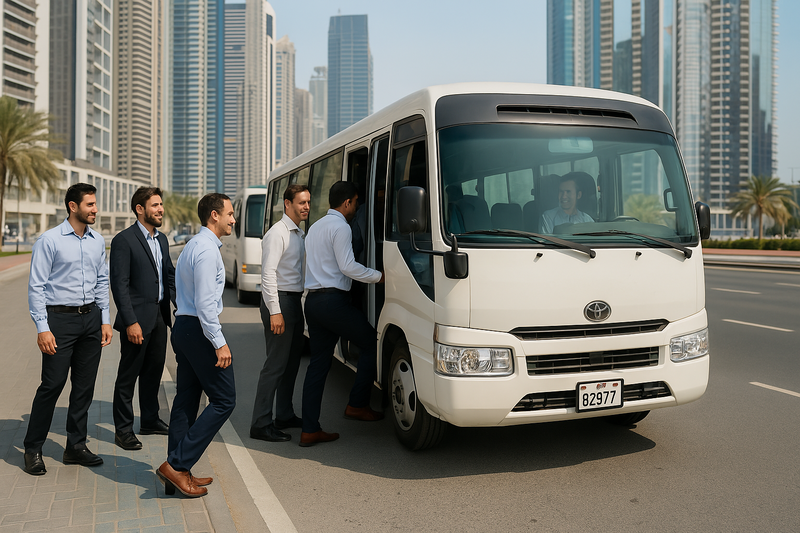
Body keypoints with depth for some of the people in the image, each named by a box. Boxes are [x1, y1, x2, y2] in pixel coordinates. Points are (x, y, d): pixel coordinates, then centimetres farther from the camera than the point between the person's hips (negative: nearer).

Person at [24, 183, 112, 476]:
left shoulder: (98, 241, 9)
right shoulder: (49, 240, -7)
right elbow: (36, 286, -8)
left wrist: (105, 319, 9)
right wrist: (42, 328, -13)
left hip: (91, 318, 5)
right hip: (60, 318, -5)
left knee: (85, 385, 8)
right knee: (52, 384, -3)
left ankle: (76, 446, 20)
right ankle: (33, 449, 14)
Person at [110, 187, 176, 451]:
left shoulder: (162, 239, 13)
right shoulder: (124, 240, -11)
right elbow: (119, 285, -15)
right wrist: (131, 322, -20)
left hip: (159, 317, 7)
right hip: (137, 320, -7)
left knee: (154, 371, 16)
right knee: (128, 375, 3)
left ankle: (150, 420, 31)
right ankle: (123, 429, 14)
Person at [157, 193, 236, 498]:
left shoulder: (194, 245, 18)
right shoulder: (207, 249, -15)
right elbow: (205, 302, -21)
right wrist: (219, 342, -20)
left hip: (183, 327, 10)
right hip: (199, 329, -10)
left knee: (186, 400, 12)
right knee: (224, 399, -4)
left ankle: (178, 473, 18)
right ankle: (177, 464, -4)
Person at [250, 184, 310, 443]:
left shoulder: (300, 233, 17)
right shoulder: (277, 233, -12)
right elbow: (268, 274, -18)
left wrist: (299, 305, 16)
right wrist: (275, 312, -23)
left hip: (295, 301, 10)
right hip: (280, 301, -9)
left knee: (292, 361, 15)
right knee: (276, 364, -9)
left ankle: (285, 415, 26)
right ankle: (261, 424, -4)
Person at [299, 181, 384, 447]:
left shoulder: (315, 227, 22)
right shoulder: (340, 226, -8)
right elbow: (347, 266, -16)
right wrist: (379, 276, -7)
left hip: (313, 300, 9)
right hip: (333, 300, -9)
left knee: (318, 363, 8)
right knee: (371, 344, 5)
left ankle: (309, 430, 8)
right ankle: (357, 405, 10)